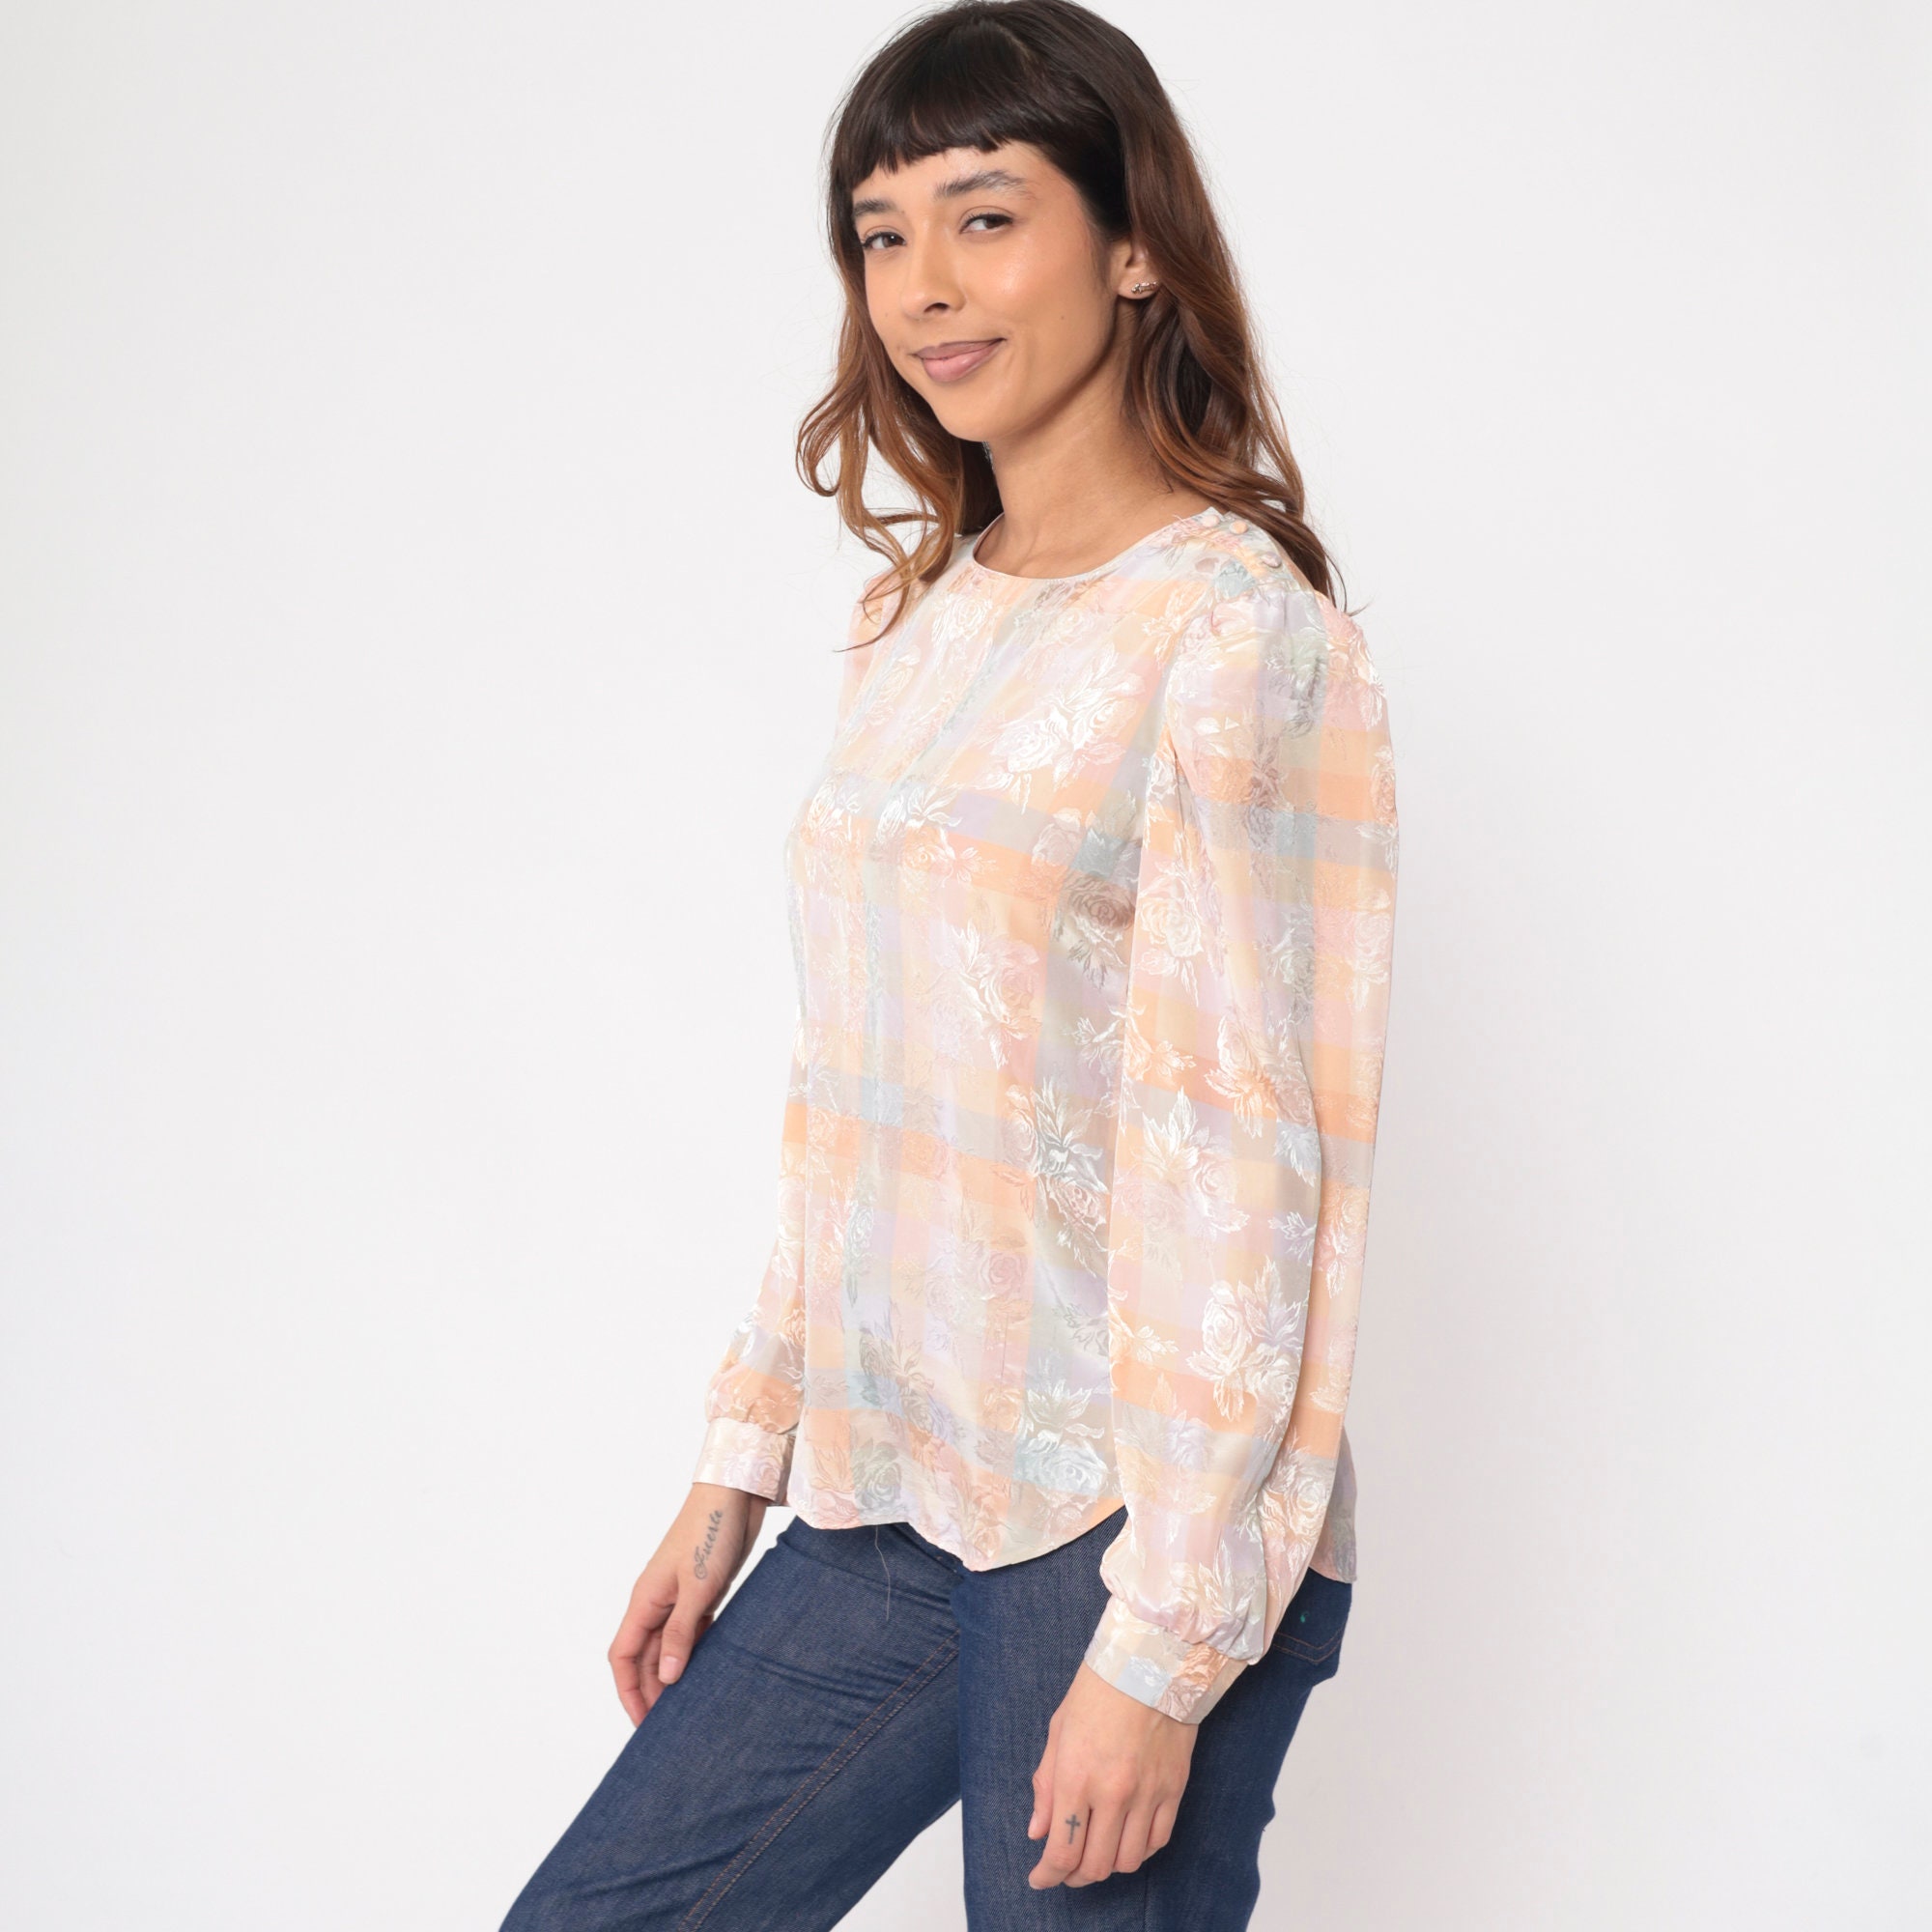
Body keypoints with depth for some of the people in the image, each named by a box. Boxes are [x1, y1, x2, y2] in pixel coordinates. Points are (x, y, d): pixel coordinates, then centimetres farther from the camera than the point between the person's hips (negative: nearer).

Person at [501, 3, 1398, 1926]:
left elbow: (1236, 1145, -16)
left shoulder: (1232, 628, -12)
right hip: (882, 1509, 7)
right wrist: (738, 1468, 14)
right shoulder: (913, 620, 10)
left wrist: (1163, 1642, -17)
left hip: (1129, 1529, -7)